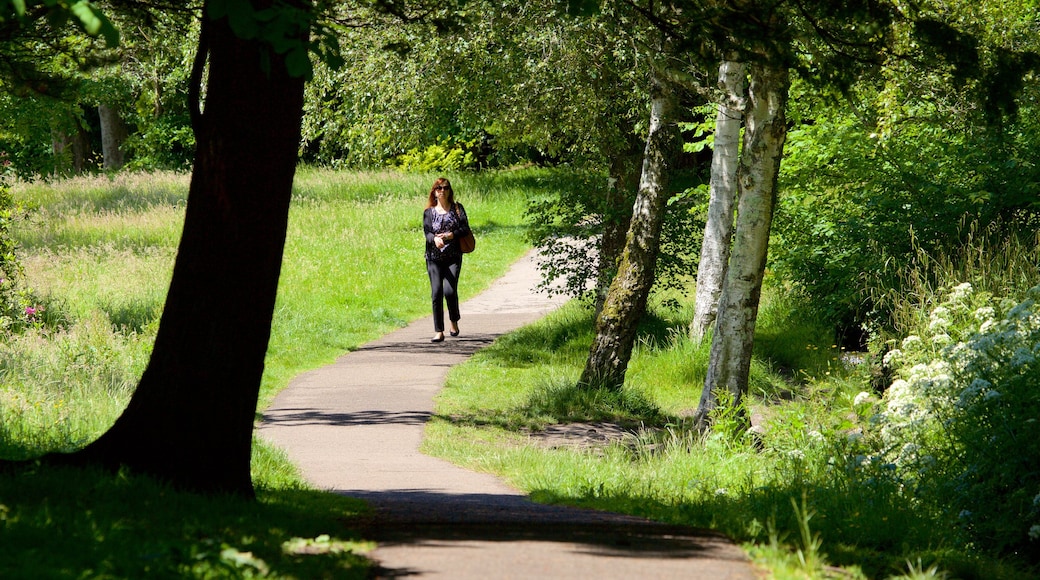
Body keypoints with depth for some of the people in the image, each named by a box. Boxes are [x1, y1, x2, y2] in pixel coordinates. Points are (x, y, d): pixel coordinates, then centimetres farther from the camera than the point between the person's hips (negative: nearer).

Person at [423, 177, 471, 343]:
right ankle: (438, 332, -3)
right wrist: (435, 238, -26)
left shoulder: (457, 208, 8)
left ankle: (454, 321, 13)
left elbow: (465, 228, 0)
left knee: (449, 290, -15)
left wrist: (452, 235, -17)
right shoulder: (429, 212, 8)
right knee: (436, 293, -7)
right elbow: (426, 232, -4)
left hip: (453, 257, -1)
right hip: (434, 258, 1)